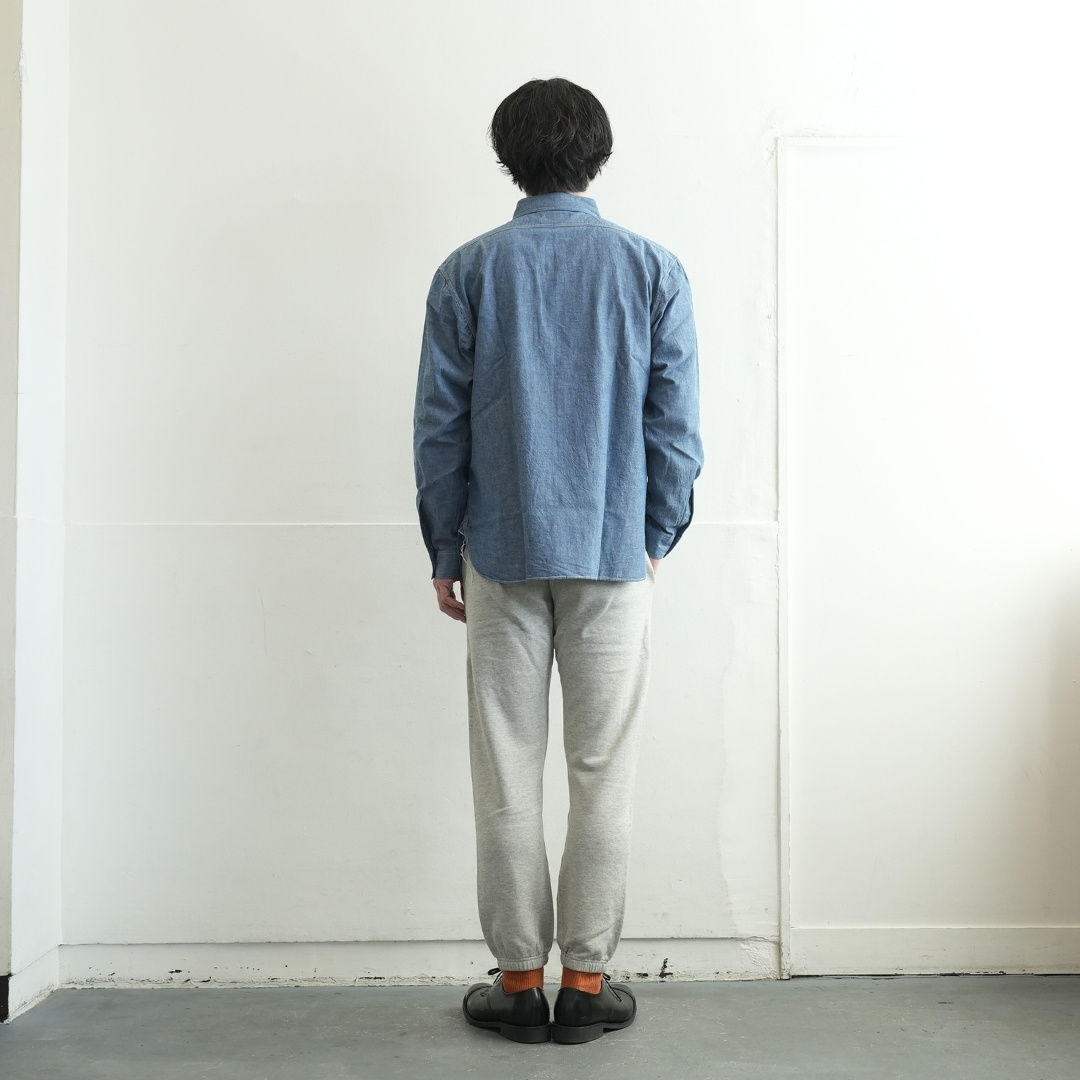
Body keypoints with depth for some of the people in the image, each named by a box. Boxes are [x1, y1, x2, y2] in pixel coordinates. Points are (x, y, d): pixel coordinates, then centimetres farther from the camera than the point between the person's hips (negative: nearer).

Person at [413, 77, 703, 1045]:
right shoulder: (653, 269, 1)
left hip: (502, 553, 0)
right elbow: (677, 427, 0)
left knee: (508, 775, 7)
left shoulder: (469, 272, 1)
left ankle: (519, 977, 15)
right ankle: (586, 977, 13)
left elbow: (439, 427, 1)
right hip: (614, 552, 0)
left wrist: (445, 552, 10)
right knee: (604, 774, 7)